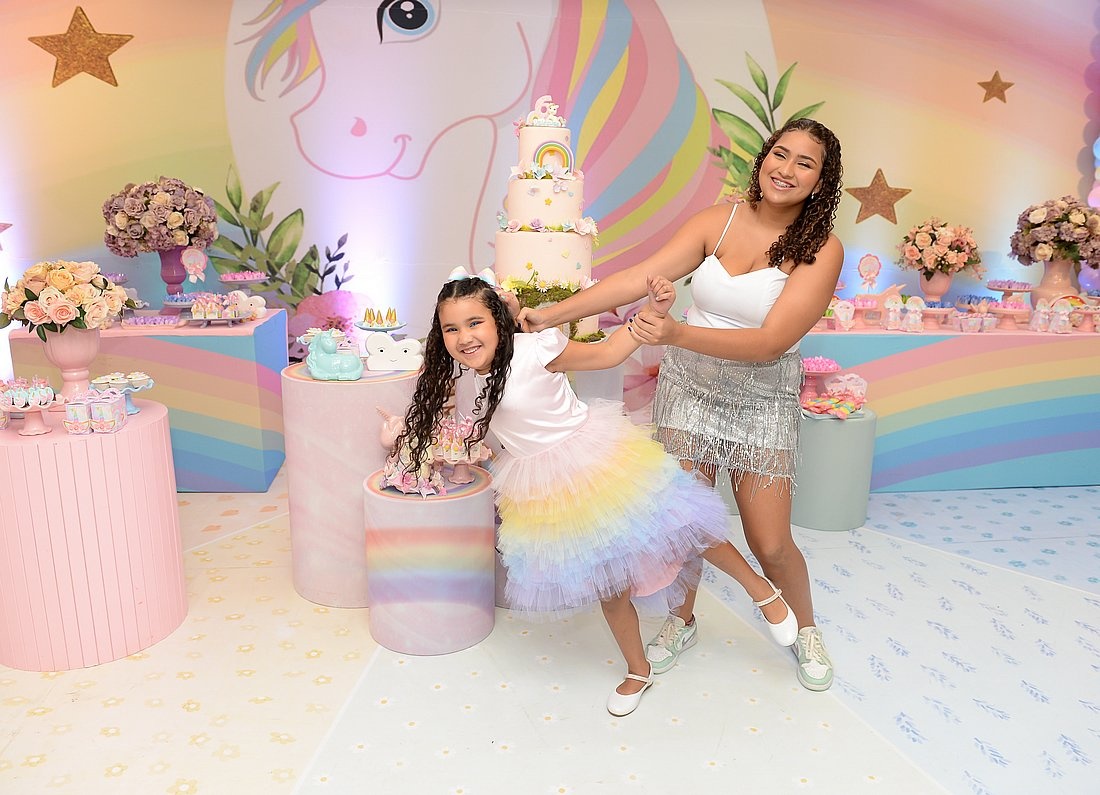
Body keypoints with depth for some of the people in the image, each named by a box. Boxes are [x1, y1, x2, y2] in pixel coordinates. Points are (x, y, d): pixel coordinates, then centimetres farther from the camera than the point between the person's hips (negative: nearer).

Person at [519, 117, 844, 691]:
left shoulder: (821, 250, -13)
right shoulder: (718, 221, -4)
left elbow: (770, 342, -23)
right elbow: (641, 277, -11)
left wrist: (677, 333, -36)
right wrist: (553, 313, -20)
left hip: (761, 402, -2)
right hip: (687, 388, 2)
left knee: (770, 543, 3)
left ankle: (805, 628, 36)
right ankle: (682, 620, 36)